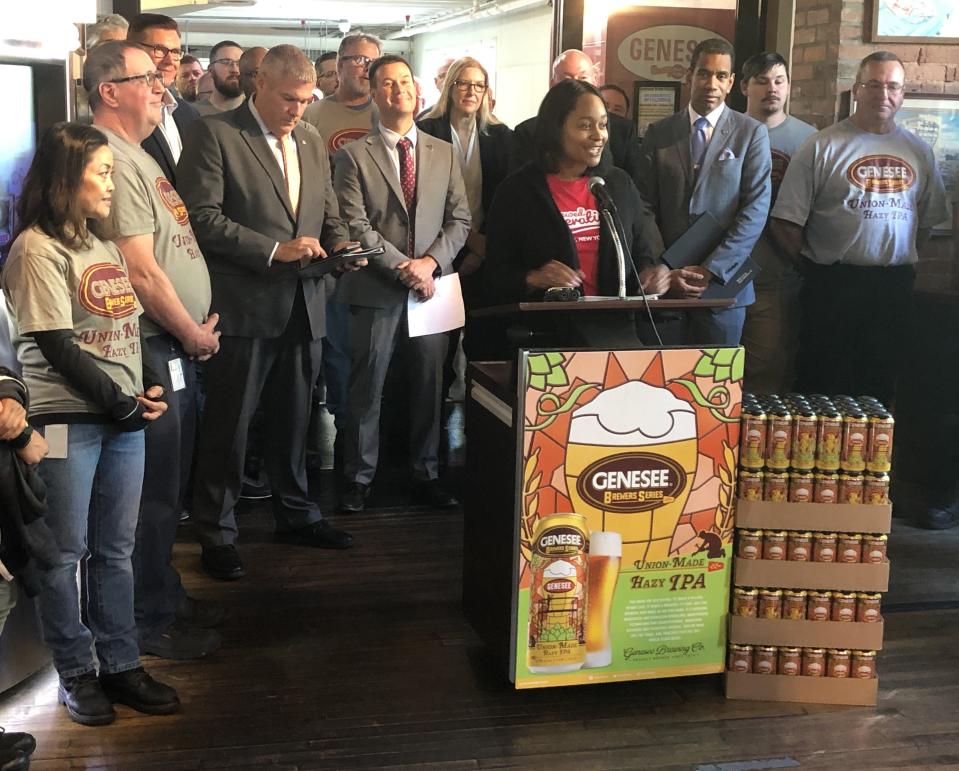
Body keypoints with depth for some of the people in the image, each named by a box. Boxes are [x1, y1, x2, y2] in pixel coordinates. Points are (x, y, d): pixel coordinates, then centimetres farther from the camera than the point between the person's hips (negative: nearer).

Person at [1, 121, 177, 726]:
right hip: (67, 419, -7)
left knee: (116, 549, 12)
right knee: (67, 552, 4)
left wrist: (150, 387, 1)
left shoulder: (105, 244, 16)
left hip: (125, 416, 7)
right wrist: (121, 403, -11)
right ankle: (76, 674, 16)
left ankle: (121, 665, 21)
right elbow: (58, 347, -13)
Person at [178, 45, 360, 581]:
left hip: (304, 304, 6)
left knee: (295, 417, 16)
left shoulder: (313, 143, 15)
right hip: (245, 304, -6)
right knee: (229, 424, 2)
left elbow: (329, 214, 21)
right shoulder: (216, 135, -7)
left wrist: (339, 243, -2)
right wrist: (274, 250, -19)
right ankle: (217, 533, 13)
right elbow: (204, 216, -14)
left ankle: (296, 513, 31)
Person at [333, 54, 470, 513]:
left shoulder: (443, 153, 11)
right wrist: (402, 266, -14)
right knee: (366, 389, 3)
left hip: (431, 285, 3)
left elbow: (459, 219, 7)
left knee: (429, 386, 8)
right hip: (376, 290, -3)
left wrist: (431, 261, -9)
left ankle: (425, 476, 20)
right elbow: (356, 227, -8)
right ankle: (359, 479, 14)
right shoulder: (353, 157, 0)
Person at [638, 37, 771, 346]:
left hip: (723, 283, -1)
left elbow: (756, 209, -5)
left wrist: (711, 269, -13)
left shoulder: (752, 133, 3)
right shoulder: (659, 133, 9)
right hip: (666, 284, 2)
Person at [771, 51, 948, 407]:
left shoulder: (918, 151, 8)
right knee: (821, 388, 4)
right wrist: (818, 268, 1)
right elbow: (786, 224, -7)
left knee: (879, 388, 13)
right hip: (833, 285, -4)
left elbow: (927, 219, 16)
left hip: (894, 288, 4)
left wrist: (900, 265, 8)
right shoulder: (822, 147, -6)